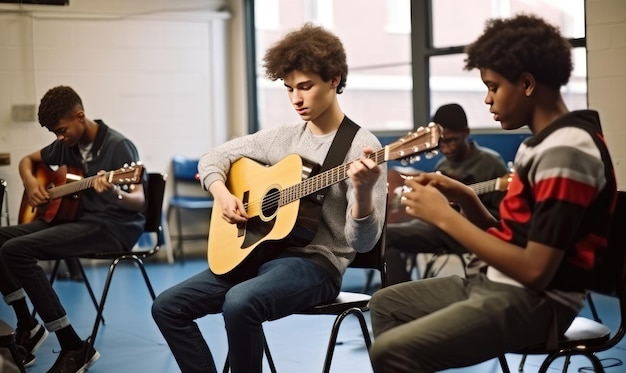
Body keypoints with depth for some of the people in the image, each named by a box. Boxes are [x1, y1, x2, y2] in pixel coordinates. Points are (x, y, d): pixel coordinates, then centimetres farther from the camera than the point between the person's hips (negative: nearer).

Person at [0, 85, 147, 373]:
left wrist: (115, 194, -42)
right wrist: (31, 183, 3)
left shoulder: (118, 146, -13)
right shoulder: (66, 146, 9)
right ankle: (28, 328, 6)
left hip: (113, 226, -8)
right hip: (71, 218, 8)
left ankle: (74, 347, -22)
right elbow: (27, 160, 26)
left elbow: (139, 200, -20)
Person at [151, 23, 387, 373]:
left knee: (240, 303, -35)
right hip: (260, 252, 7)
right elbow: (213, 158, 19)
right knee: (168, 307, -3)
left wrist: (363, 191, -36)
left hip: (316, 262, -7)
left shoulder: (361, 146, -10)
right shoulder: (282, 138, 9)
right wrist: (222, 194, -2)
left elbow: (362, 241, -16)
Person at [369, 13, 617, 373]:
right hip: (494, 284, 10)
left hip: (533, 302, -10)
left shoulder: (566, 151, -20)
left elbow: (535, 270, -24)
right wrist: (464, 197, -2)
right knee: (385, 304, 20)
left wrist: (445, 216, -18)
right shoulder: (544, 142, 12)